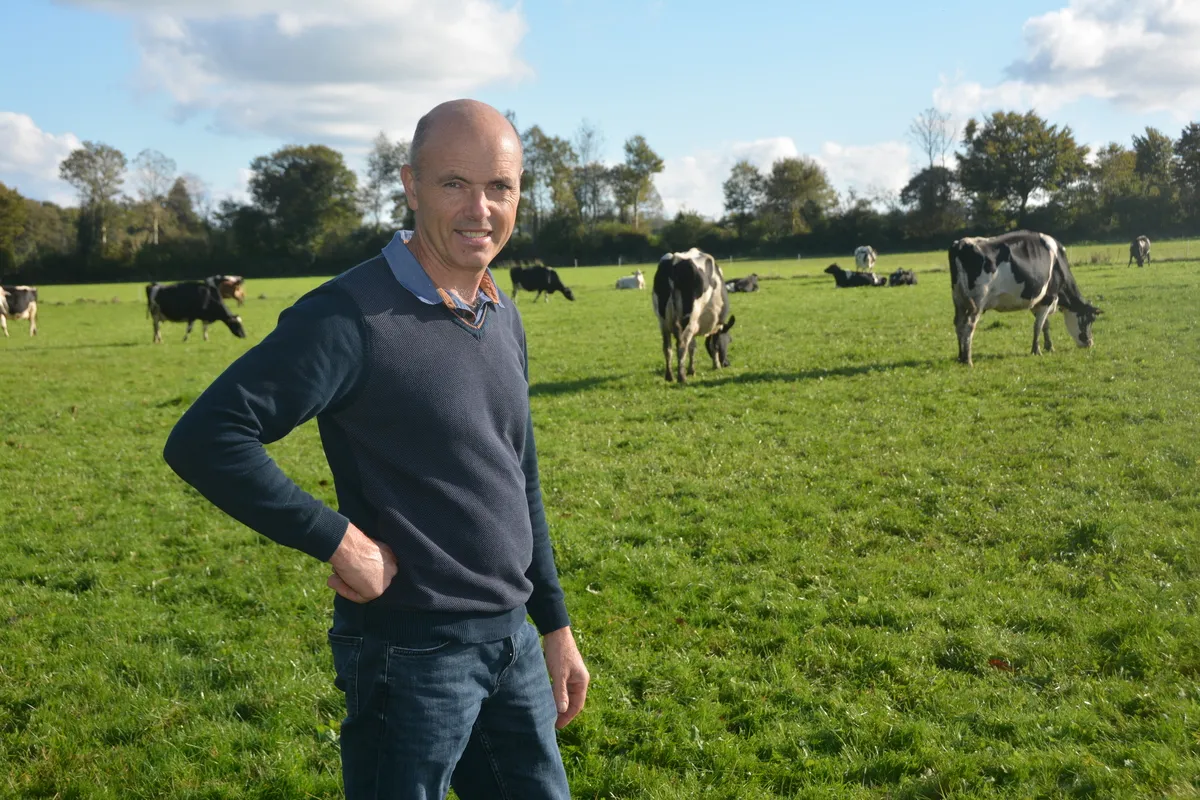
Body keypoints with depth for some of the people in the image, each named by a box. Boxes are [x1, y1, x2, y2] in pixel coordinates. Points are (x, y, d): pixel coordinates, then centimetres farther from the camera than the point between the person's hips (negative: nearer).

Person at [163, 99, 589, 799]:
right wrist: (339, 540, -20)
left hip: (512, 642, 7)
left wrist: (556, 625, 16)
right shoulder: (354, 316, -17)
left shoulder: (504, 319, 8)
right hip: (413, 653, -7)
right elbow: (204, 440, -24)